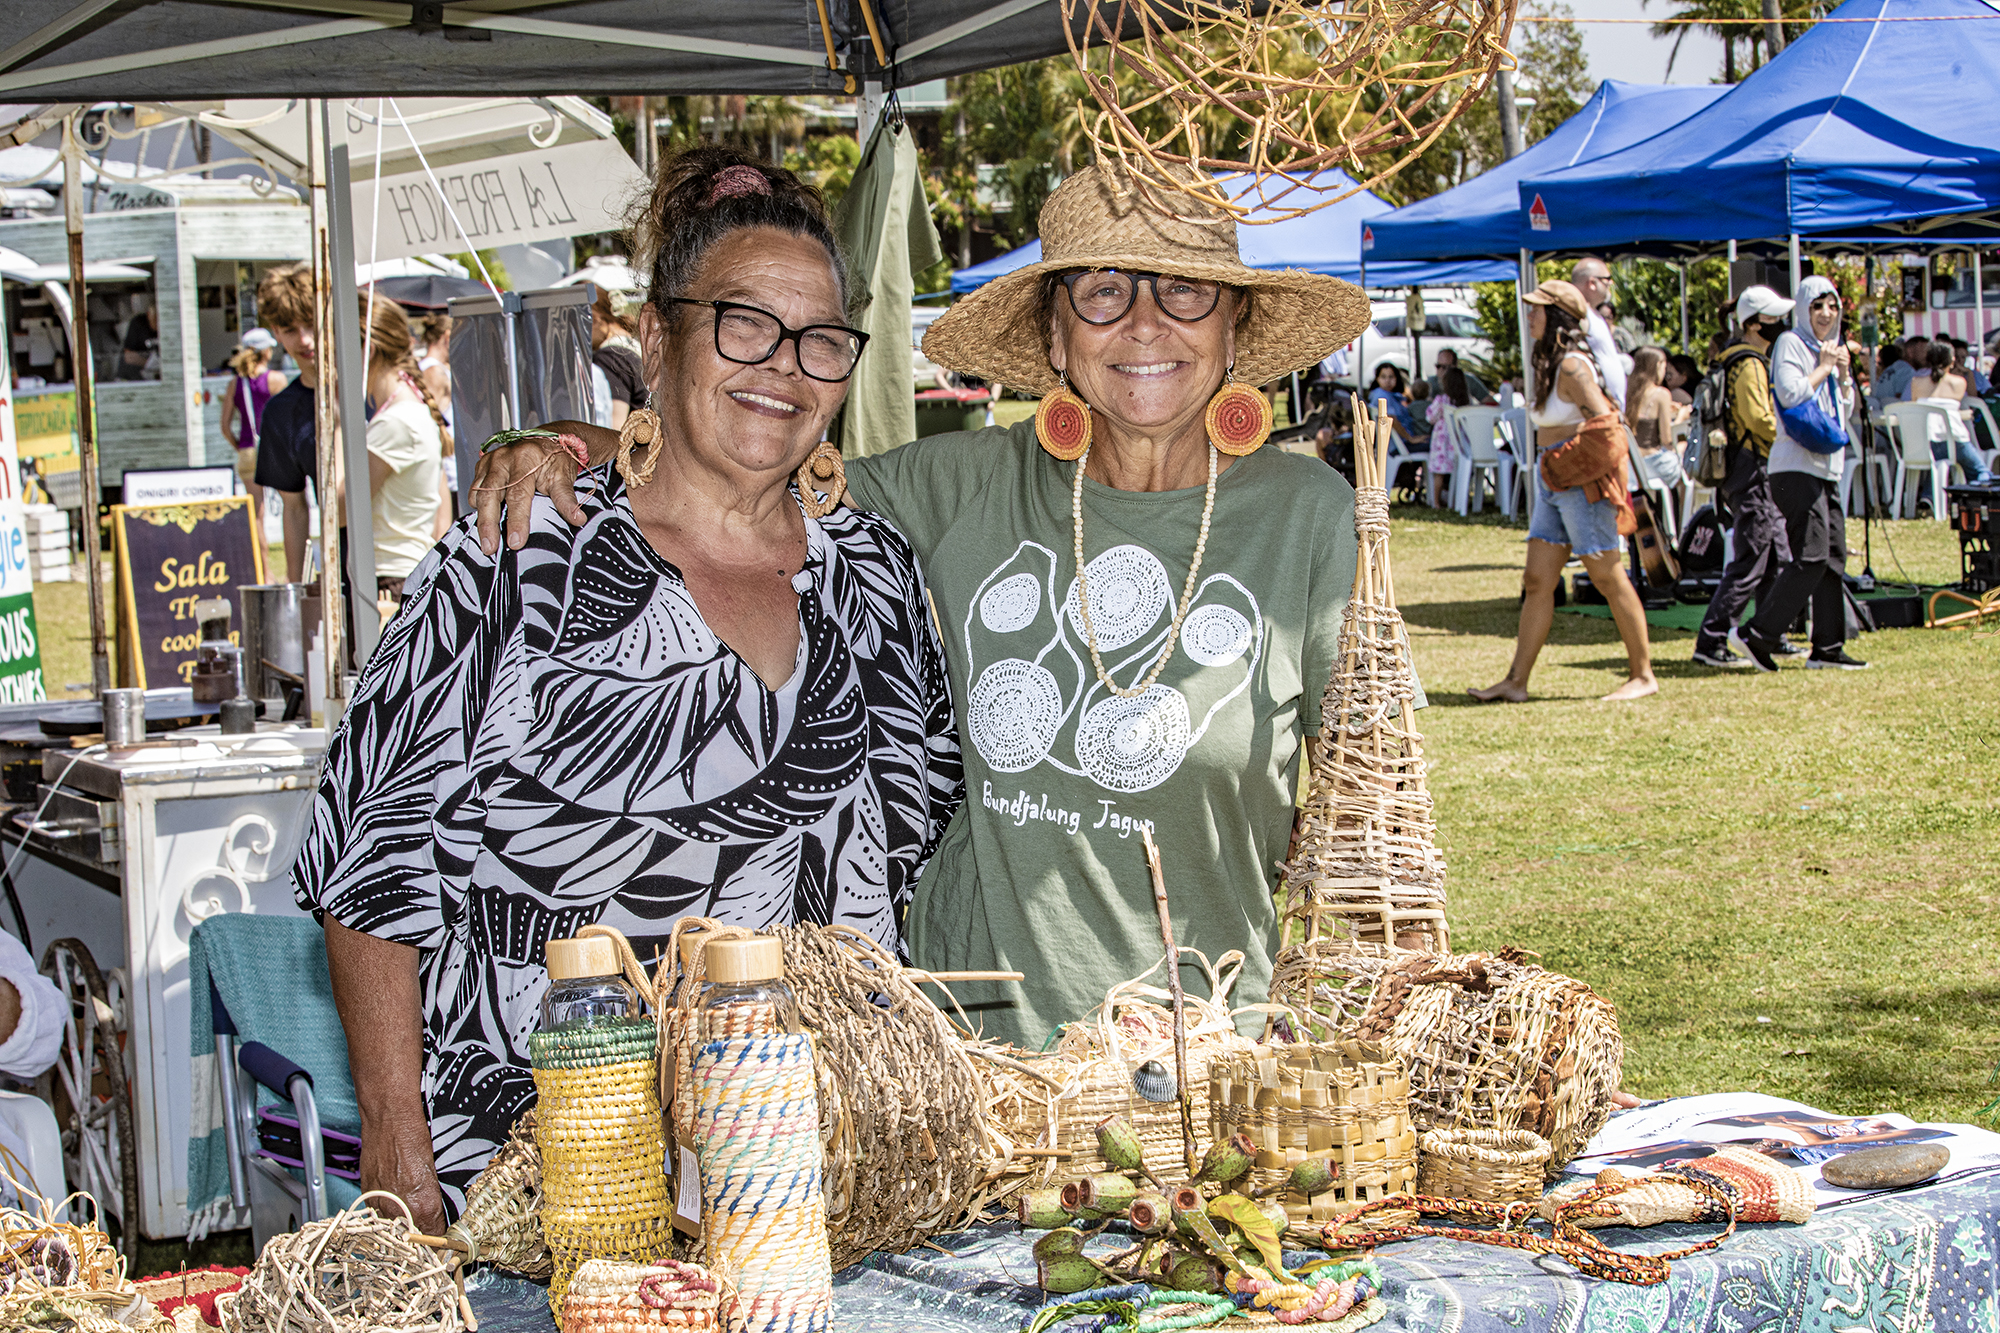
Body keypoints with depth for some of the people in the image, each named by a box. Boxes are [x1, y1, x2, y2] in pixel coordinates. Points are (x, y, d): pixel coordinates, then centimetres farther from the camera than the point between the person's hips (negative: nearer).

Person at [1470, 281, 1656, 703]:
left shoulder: (1573, 366, -15)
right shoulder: (1550, 363, 14)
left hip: (1581, 481, -10)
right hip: (1551, 480, 10)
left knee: (1608, 577, -2)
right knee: (1537, 581, 6)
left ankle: (1643, 674, 7)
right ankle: (1516, 681, 6)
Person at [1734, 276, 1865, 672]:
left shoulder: (1829, 347, 21)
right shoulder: (1791, 343, -3)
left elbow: (1846, 412, 23)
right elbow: (1791, 394, -18)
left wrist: (1843, 373, 7)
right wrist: (1824, 368, -6)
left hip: (1827, 465, 9)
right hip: (1796, 466, -9)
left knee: (1834, 557, 4)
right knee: (1812, 556, -16)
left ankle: (1828, 647, 7)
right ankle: (1760, 634, -12)